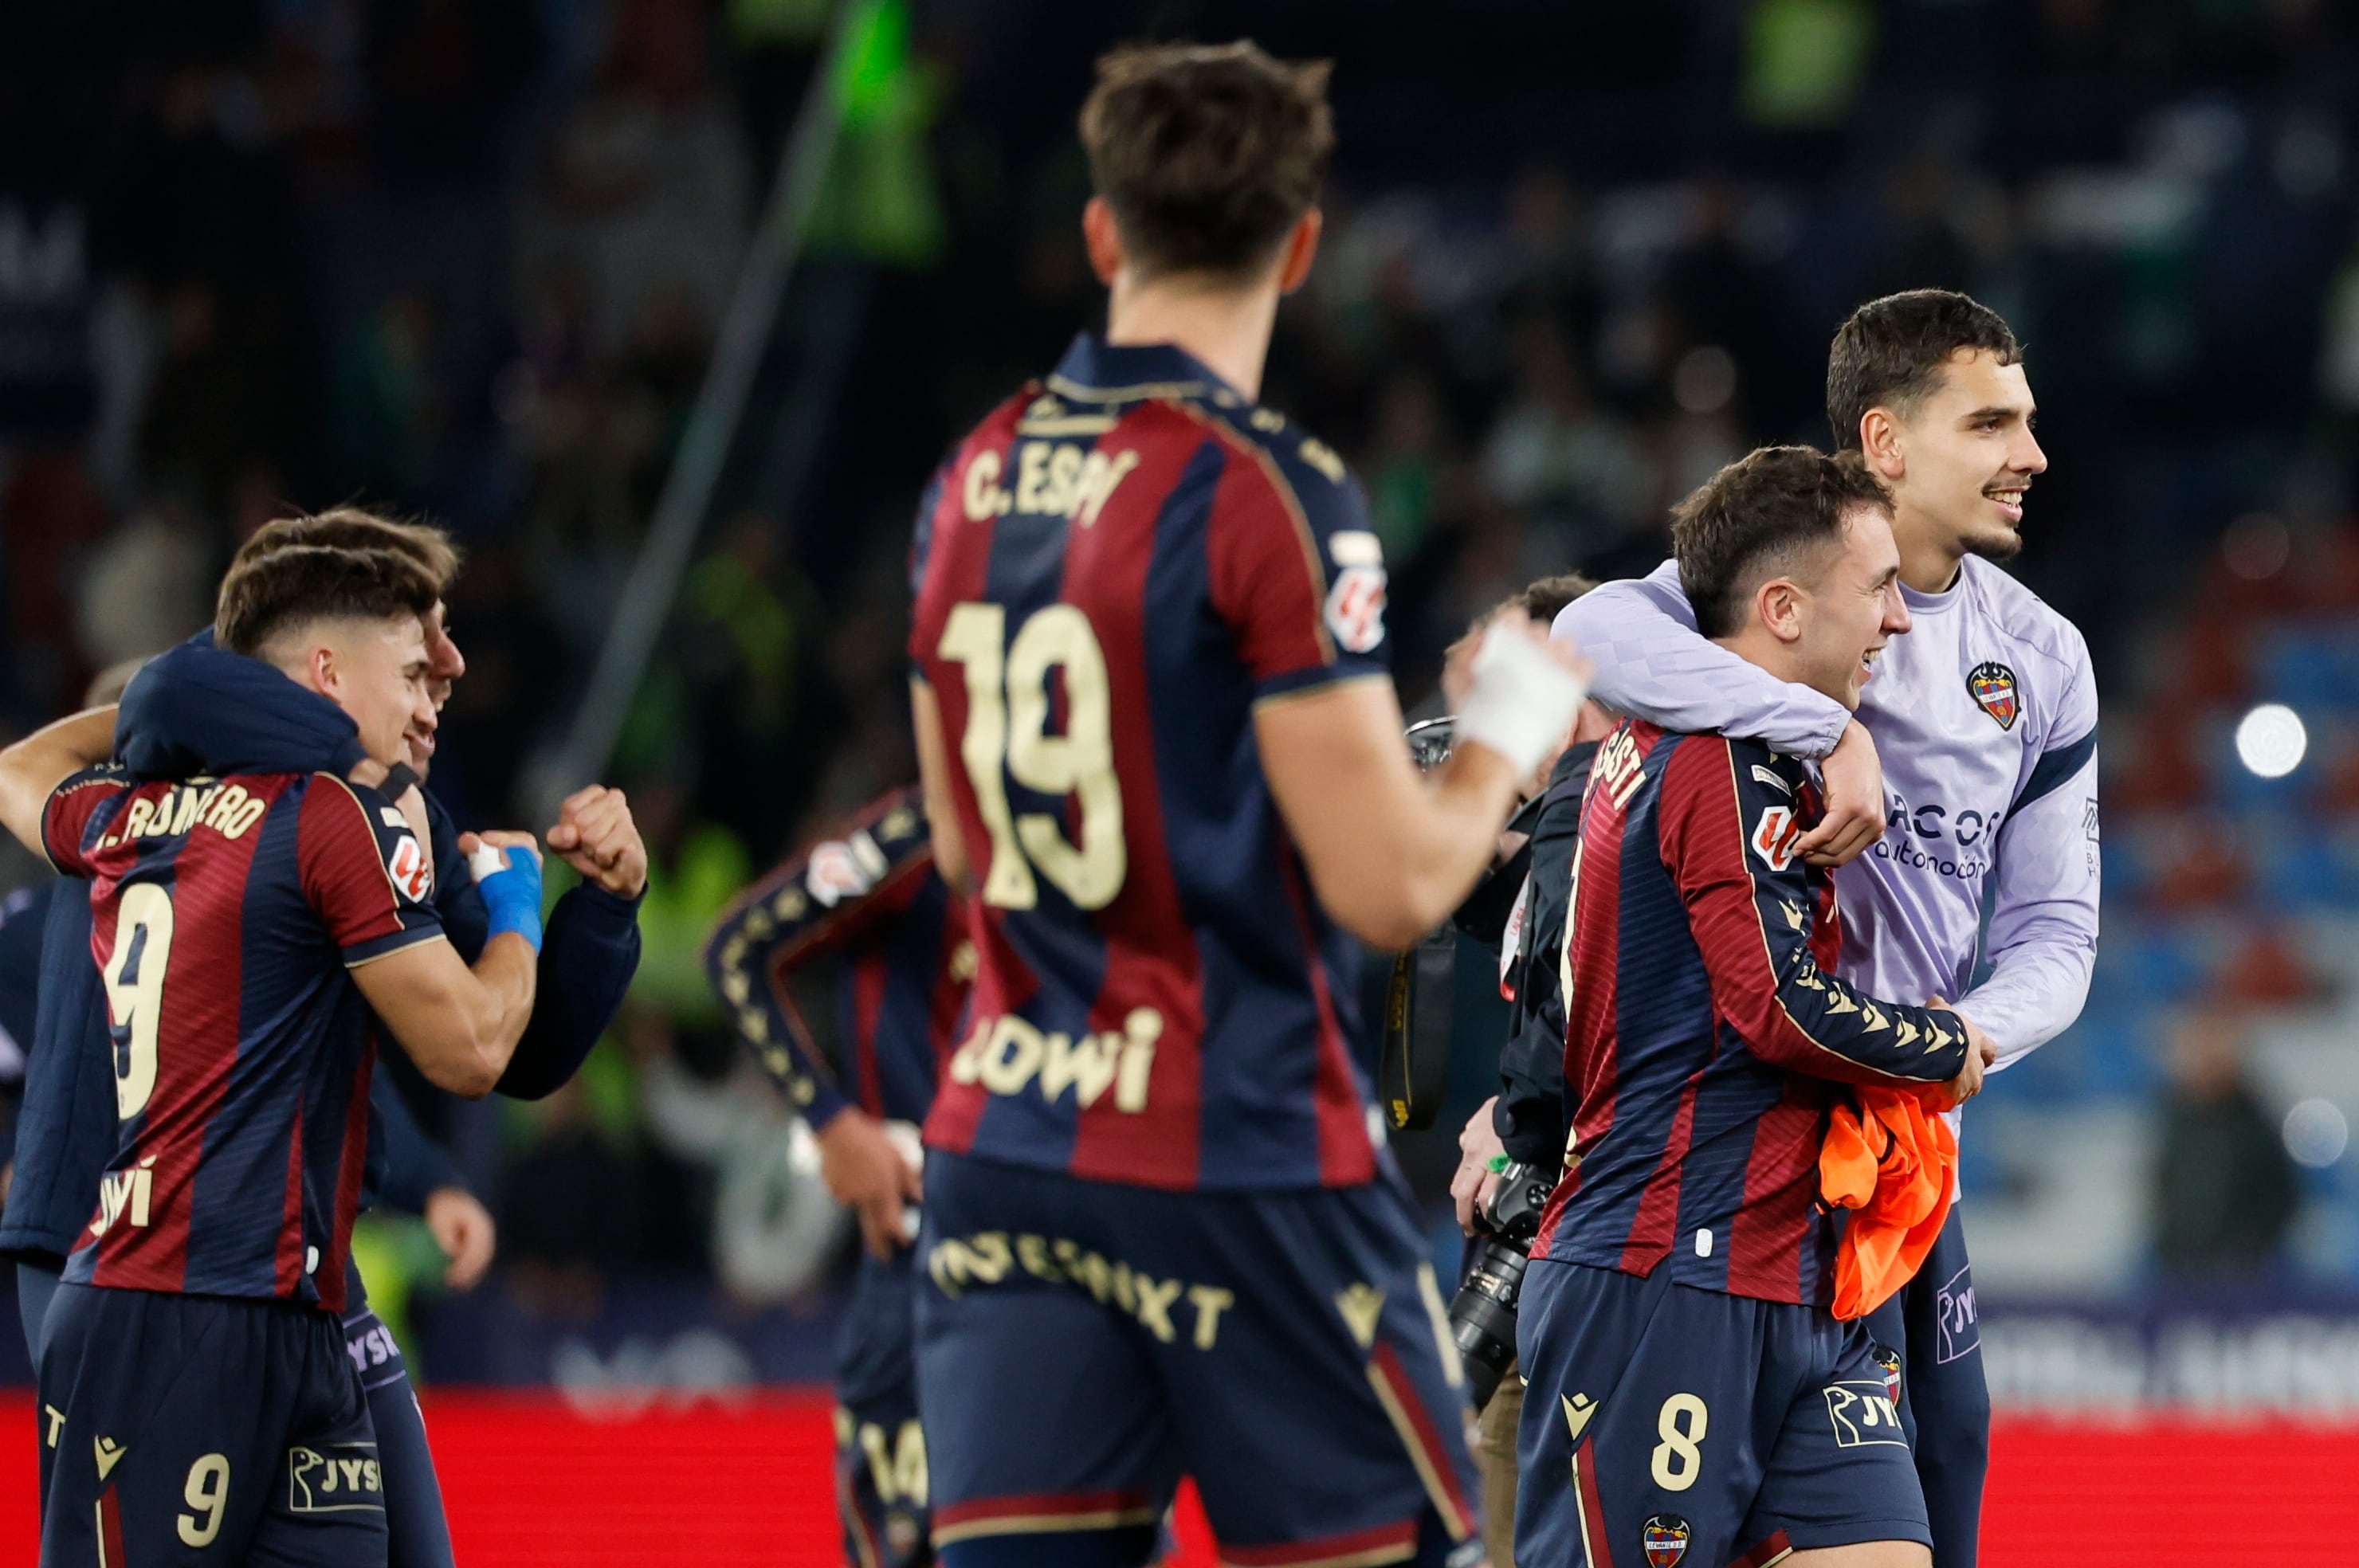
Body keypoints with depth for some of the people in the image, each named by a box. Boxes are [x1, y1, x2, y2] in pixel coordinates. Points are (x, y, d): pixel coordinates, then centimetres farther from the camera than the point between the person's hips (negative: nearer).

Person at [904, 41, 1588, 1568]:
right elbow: (1390, 888, -15)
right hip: (1242, 1167, -6)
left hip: (1007, 1145, 6)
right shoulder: (1268, 491, -13)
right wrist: (1509, 727, 3)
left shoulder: (974, 481, 8)